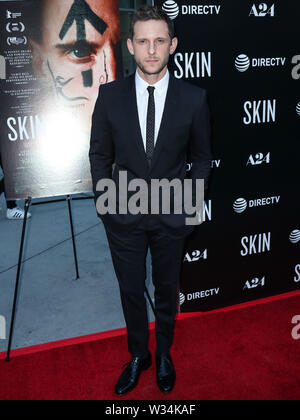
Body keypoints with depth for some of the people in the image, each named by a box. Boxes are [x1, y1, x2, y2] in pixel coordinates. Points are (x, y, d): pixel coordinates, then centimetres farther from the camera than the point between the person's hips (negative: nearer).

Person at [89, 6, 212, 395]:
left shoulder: (194, 98, -7)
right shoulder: (110, 95, -5)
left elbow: (201, 158, 2)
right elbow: (100, 155, 3)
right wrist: (104, 199, -1)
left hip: (171, 216, 0)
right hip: (124, 215, 1)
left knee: (167, 289, 18)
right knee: (131, 290, 15)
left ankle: (164, 354, 44)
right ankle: (138, 355, 41)